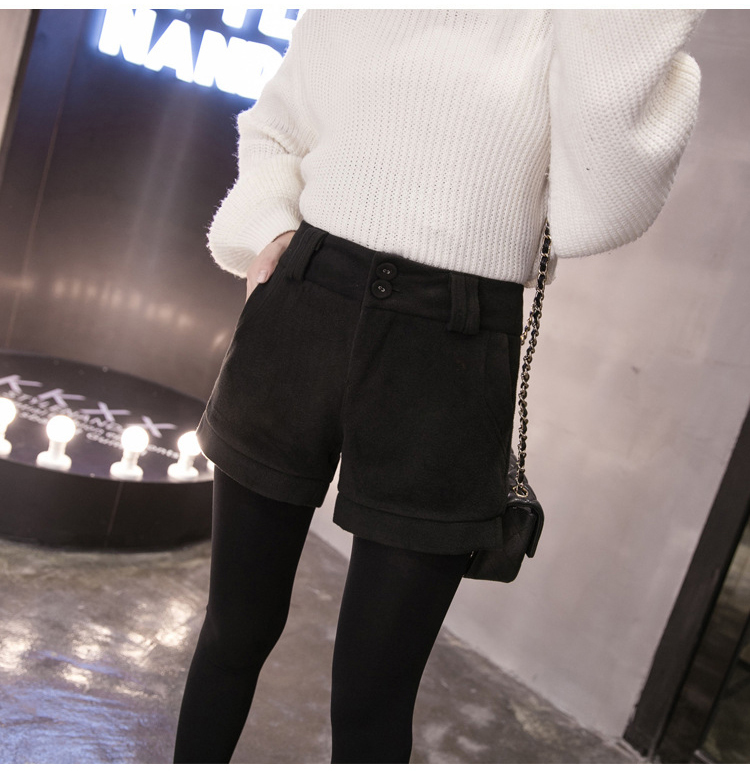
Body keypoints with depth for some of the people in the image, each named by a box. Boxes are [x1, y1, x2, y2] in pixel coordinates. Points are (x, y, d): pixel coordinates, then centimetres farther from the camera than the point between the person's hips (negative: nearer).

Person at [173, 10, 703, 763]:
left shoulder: (618, 30, 5)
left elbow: (597, 212, -10)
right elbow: (273, 129, 22)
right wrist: (265, 232, 3)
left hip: (448, 369, -2)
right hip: (296, 314, 3)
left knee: (371, 703, 4)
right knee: (235, 632, 15)